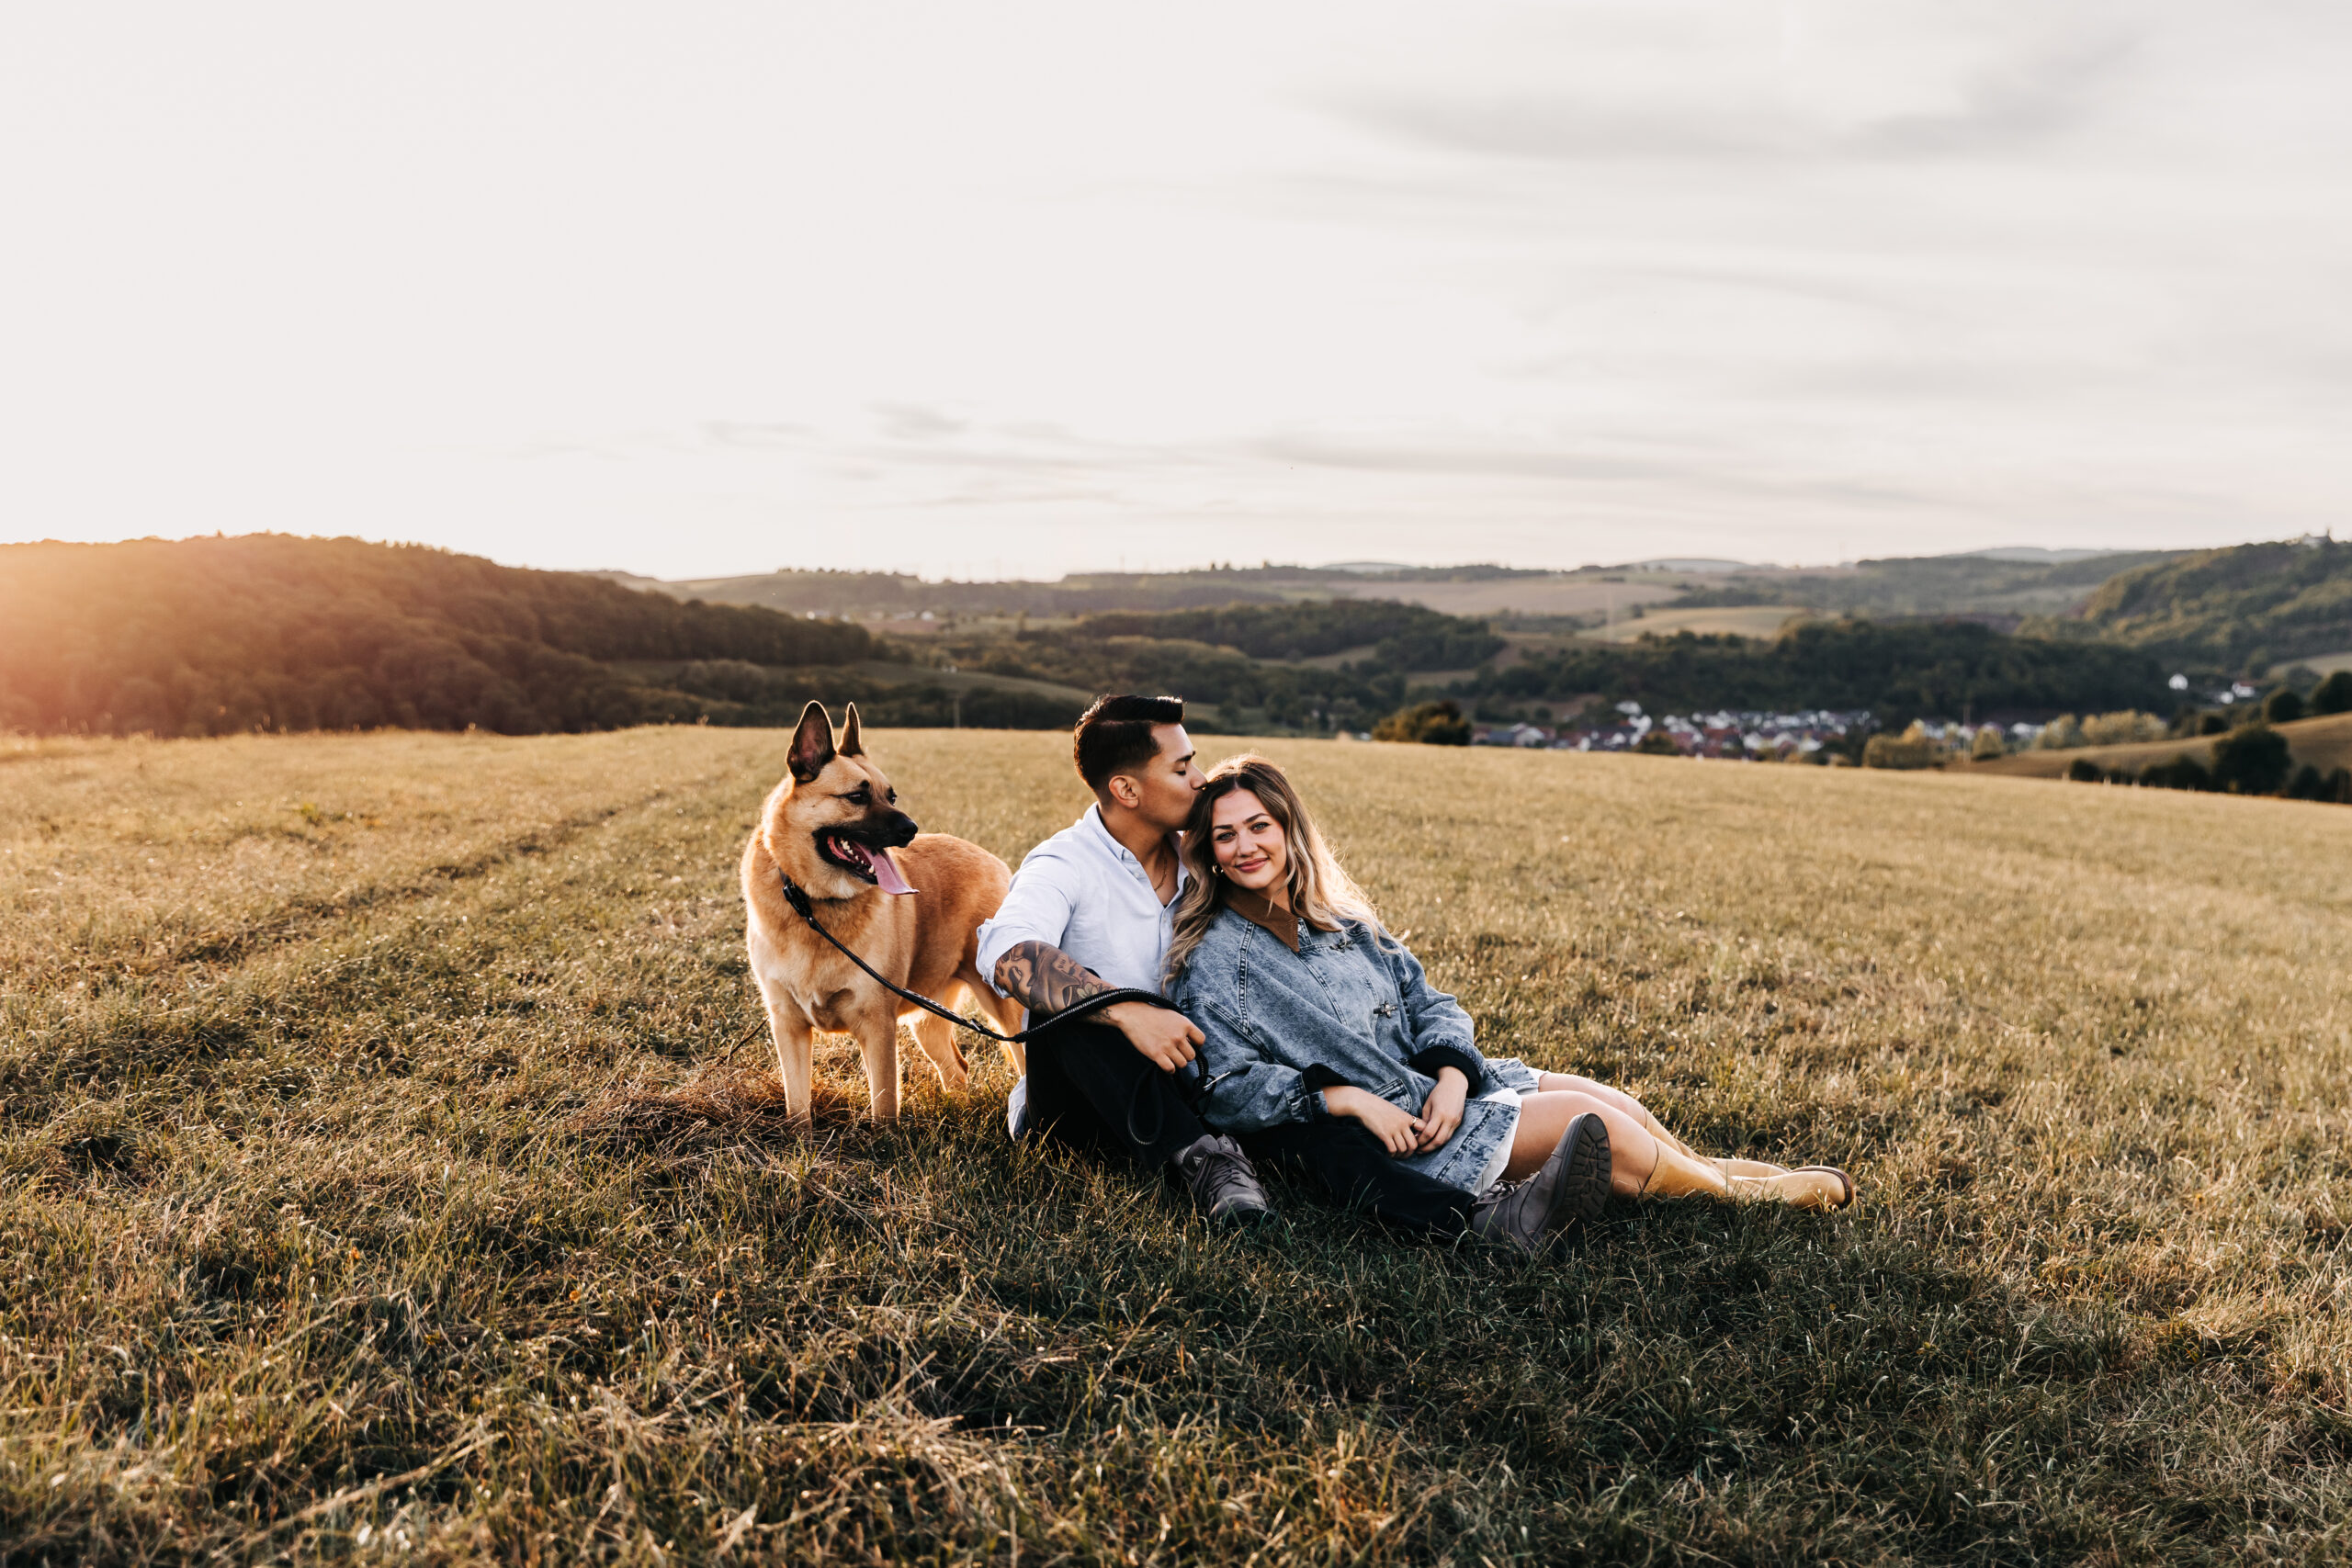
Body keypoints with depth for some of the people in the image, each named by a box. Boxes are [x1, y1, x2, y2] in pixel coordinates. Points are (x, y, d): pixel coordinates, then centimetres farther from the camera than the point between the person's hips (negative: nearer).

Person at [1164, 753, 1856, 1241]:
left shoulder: (1333, 917, 11)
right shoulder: (1212, 962, -10)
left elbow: (1428, 1002, 10)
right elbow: (1229, 1088, -16)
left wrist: (1452, 1075, -11)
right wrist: (1350, 1099, -23)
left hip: (1434, 1085, 7)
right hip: (1370, 1133, -7)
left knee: (1616, 1104, -5)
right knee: (1588, 1120, -12)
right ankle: (1742, 1192, 9)